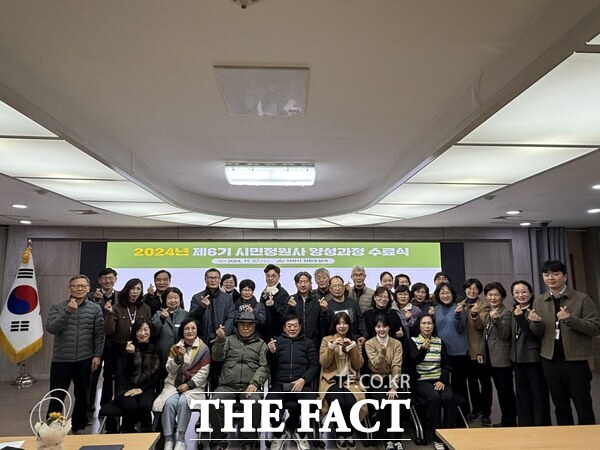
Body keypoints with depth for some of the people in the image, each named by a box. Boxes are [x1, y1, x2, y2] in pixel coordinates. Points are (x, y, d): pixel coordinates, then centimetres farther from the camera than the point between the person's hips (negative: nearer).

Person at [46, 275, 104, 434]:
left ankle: (79, 426, 27)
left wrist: (97, 355, -5)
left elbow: (99, 334, 1)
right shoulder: (57, 307, 2)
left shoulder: (95, 308, 1)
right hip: (61, 360, -1)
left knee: (82, 396, 11)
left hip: (85, 360, 1)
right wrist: (68, 311, -21)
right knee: (56, 397, 6)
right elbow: (51, 328, -12)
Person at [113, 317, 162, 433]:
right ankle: (126, 433, -4)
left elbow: (157, 375, 5)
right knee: (131, 406, -32)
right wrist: (129, 354, -13)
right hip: (126, 388, 0)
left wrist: (141, 389, -8)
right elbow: (121, 374, 0)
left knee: (144, 405, -34)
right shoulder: (128, 348, 10)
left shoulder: (155, 350, 10)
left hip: (146, 388, 0)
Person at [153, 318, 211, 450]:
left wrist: (189, 384, -14)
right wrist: (179, 357, -16)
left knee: (183, 401, -32)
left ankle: (181, 439, -18)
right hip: (173, 384, 2)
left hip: (194, 385, -2)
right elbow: (170, 369, 3)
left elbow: (203, 372, -3)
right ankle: (168, 439, -18)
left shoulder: (204, 349, 2)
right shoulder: (175, 347, 13)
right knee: (169, 402, -28)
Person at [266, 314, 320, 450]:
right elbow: (271, 366, 11)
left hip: (301, 383, 0)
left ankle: (300, 432, 2)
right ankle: (279, 433, 3)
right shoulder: (277, 341, 17)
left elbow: (315, 365, 6)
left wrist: (303, 379, -12)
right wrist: (271, 353, -10)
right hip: (280, 384, 1)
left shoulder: (308, 342, 16)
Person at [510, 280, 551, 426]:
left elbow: (534, 333, -21)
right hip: (519, 359, 7)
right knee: (522, 396, 14)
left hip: (534, 359, -7)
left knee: (539, 396, 3)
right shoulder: (515, 312, 10)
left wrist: (520, 318, -28)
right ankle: (525, 426, 25)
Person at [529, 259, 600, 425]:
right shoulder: (539, 301, 6)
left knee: (583, 407, 7)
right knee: (560, 406, 16)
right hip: (550, 360, 4)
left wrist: (570, 319, -25)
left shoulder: (582, 298, -6)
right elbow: (537, 333, 9)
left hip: (576, 360, -4)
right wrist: (536, 322, -14)